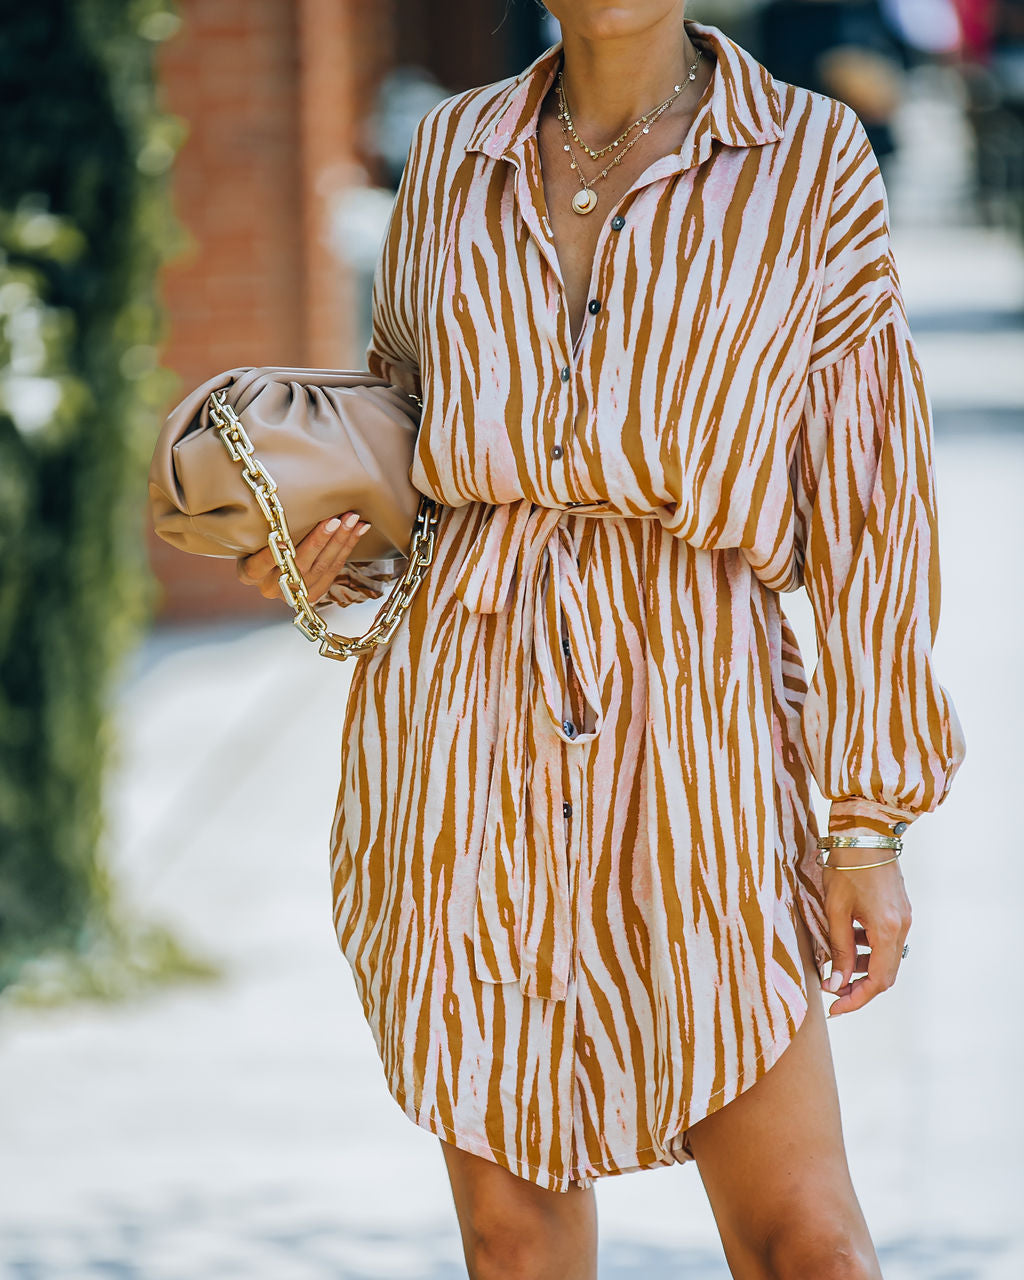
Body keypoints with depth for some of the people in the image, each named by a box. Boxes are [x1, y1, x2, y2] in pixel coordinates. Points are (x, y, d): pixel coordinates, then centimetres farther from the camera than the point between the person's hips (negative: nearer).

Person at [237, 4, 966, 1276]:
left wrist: (872, 827, -5)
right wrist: (313, 552, 4)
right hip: (463, 714, 3)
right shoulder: (455, 153, 8)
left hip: (691, 715, -3)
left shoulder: (812, 162, -1)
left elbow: (872, 499, -2)